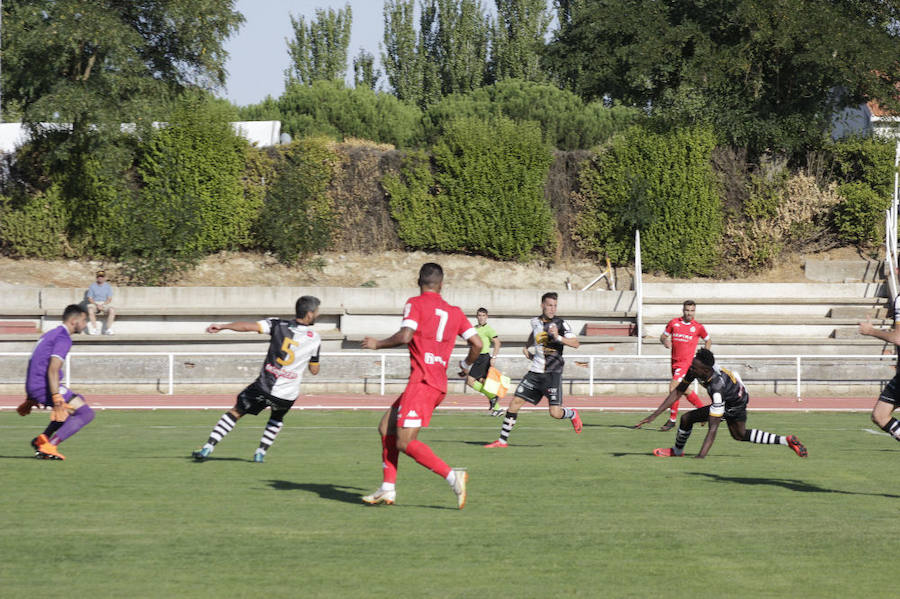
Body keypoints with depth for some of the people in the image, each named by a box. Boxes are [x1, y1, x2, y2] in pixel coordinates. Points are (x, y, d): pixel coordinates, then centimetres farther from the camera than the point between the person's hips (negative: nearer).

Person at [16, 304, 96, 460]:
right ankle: (49, 447, -15)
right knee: (86, 413, -9)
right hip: (44, 387, -10)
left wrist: (30, 398, 32)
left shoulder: (51, 334, 22)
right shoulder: (63, 338, -10)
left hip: (33, 387, 10)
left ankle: (43, 439, 15)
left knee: (78, 402, 27)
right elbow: (53, 369, -22)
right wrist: (57, 400, -28)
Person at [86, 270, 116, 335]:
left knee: (112, 310, -31)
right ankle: (95, 329, -32)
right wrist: (97, 305, -16)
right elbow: (90, 298, 0)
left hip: (105, 304, 1)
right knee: (90, 309, -36)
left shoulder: (108, 286, 7)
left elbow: (109, 299, 1)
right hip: (94, 303, -1)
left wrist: (102, 305, -15)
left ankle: (108, 329, -29)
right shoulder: (92, 286, 5)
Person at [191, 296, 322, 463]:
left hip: (264, 386, -1)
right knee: (277, 418, 34)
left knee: (235, 412, 15)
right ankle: (261, 452, 23)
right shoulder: (315, 339, -1)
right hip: (288, 395, 1)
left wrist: (222, 326, -10)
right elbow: (314, 370, 9)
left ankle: (208, 447, 6)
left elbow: (249, 326, -14)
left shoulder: (278, 325, -3)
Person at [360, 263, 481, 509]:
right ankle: (387, 489, 14)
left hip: (422, 382, -8)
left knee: (405, 443, -10)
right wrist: (467, 364, 30)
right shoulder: (454, 311, 14)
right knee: (386, 426, 16)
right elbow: (477, 343, 10)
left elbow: (405, 336, -17)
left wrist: (377, 344, -1)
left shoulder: (415, 304, -2)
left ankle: (453, 476, -23)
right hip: (439, 384, 8)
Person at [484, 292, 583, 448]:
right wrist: (527, 347, 22)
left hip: (552, 373, -5)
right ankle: (503, 440, 7)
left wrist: (558, 337, -28)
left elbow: (575, 344, -15)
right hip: (535, 372, 5)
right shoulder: (535, 322, 10)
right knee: (515, 402, -2)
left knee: (555, 413, -11)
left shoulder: (560, 323, -6)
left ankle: (572, 414, 26)